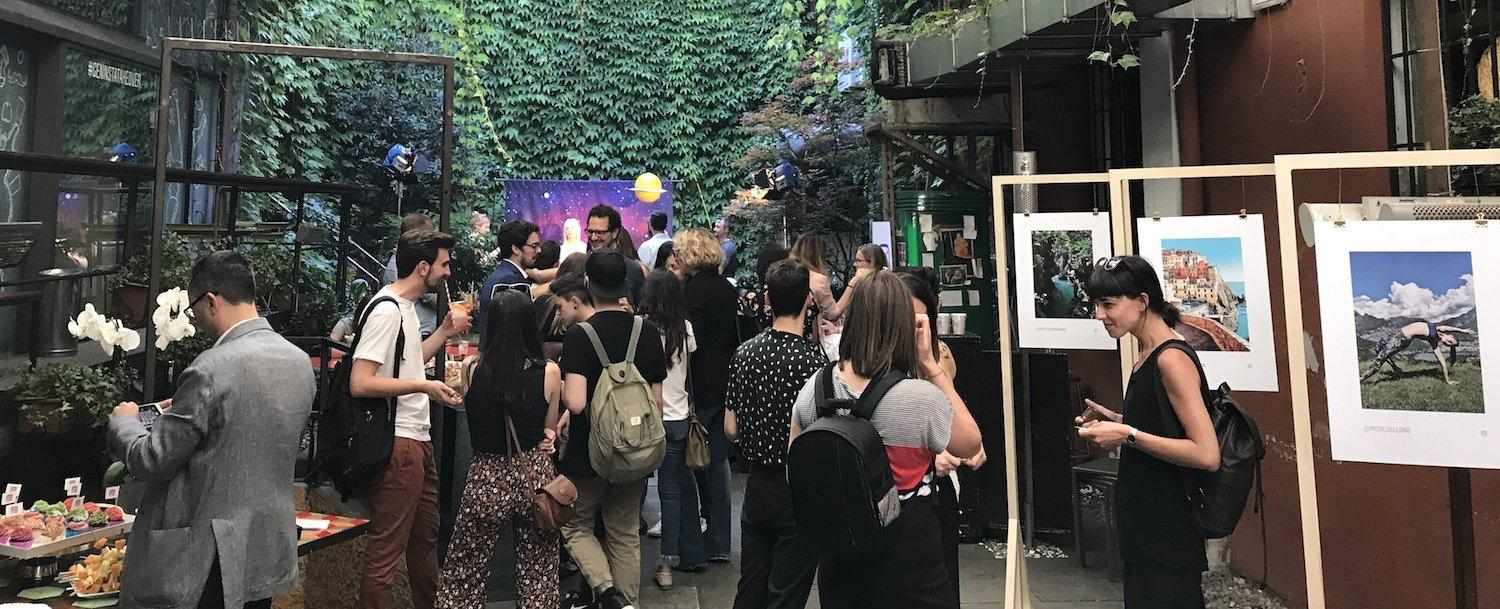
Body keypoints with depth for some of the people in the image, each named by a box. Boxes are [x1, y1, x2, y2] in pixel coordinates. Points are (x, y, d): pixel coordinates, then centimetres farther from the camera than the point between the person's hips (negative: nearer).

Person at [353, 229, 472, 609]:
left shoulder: (406, 306, 13)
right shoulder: (387, 310, -16)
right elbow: (360, 383, -22)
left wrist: (445, 332, 15)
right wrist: (424, 387, -21)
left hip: (418, 438, 10)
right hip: (398, 442, -10)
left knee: (427, 535, 22)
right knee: (386, 549, -1)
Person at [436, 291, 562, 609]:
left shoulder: (472, 369, -9)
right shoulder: (549, 372, -10)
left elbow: (475, 422, 6)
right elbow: (550, 430, 3)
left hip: (487, 476, 0)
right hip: (535, 475, 0)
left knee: (464, 573, 17)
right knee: (537, 573, 16)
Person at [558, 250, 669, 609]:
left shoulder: (579, 335, -16)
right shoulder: (648, 333, -3)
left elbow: (575, 403, -25)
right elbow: (656, 401, 2)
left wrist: (560, 388, -4)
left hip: (588, 453, -4)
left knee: (575, 526, 16)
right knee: (626, 534, 17)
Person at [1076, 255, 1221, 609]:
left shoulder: (1171, 359, -19)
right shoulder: (1148, 357, 8)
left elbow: (1207, 454, -24)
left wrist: (1129, 435, -22)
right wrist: (1119, 423, 5)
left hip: (1168, 530, -9)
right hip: (1143, 524, 9)